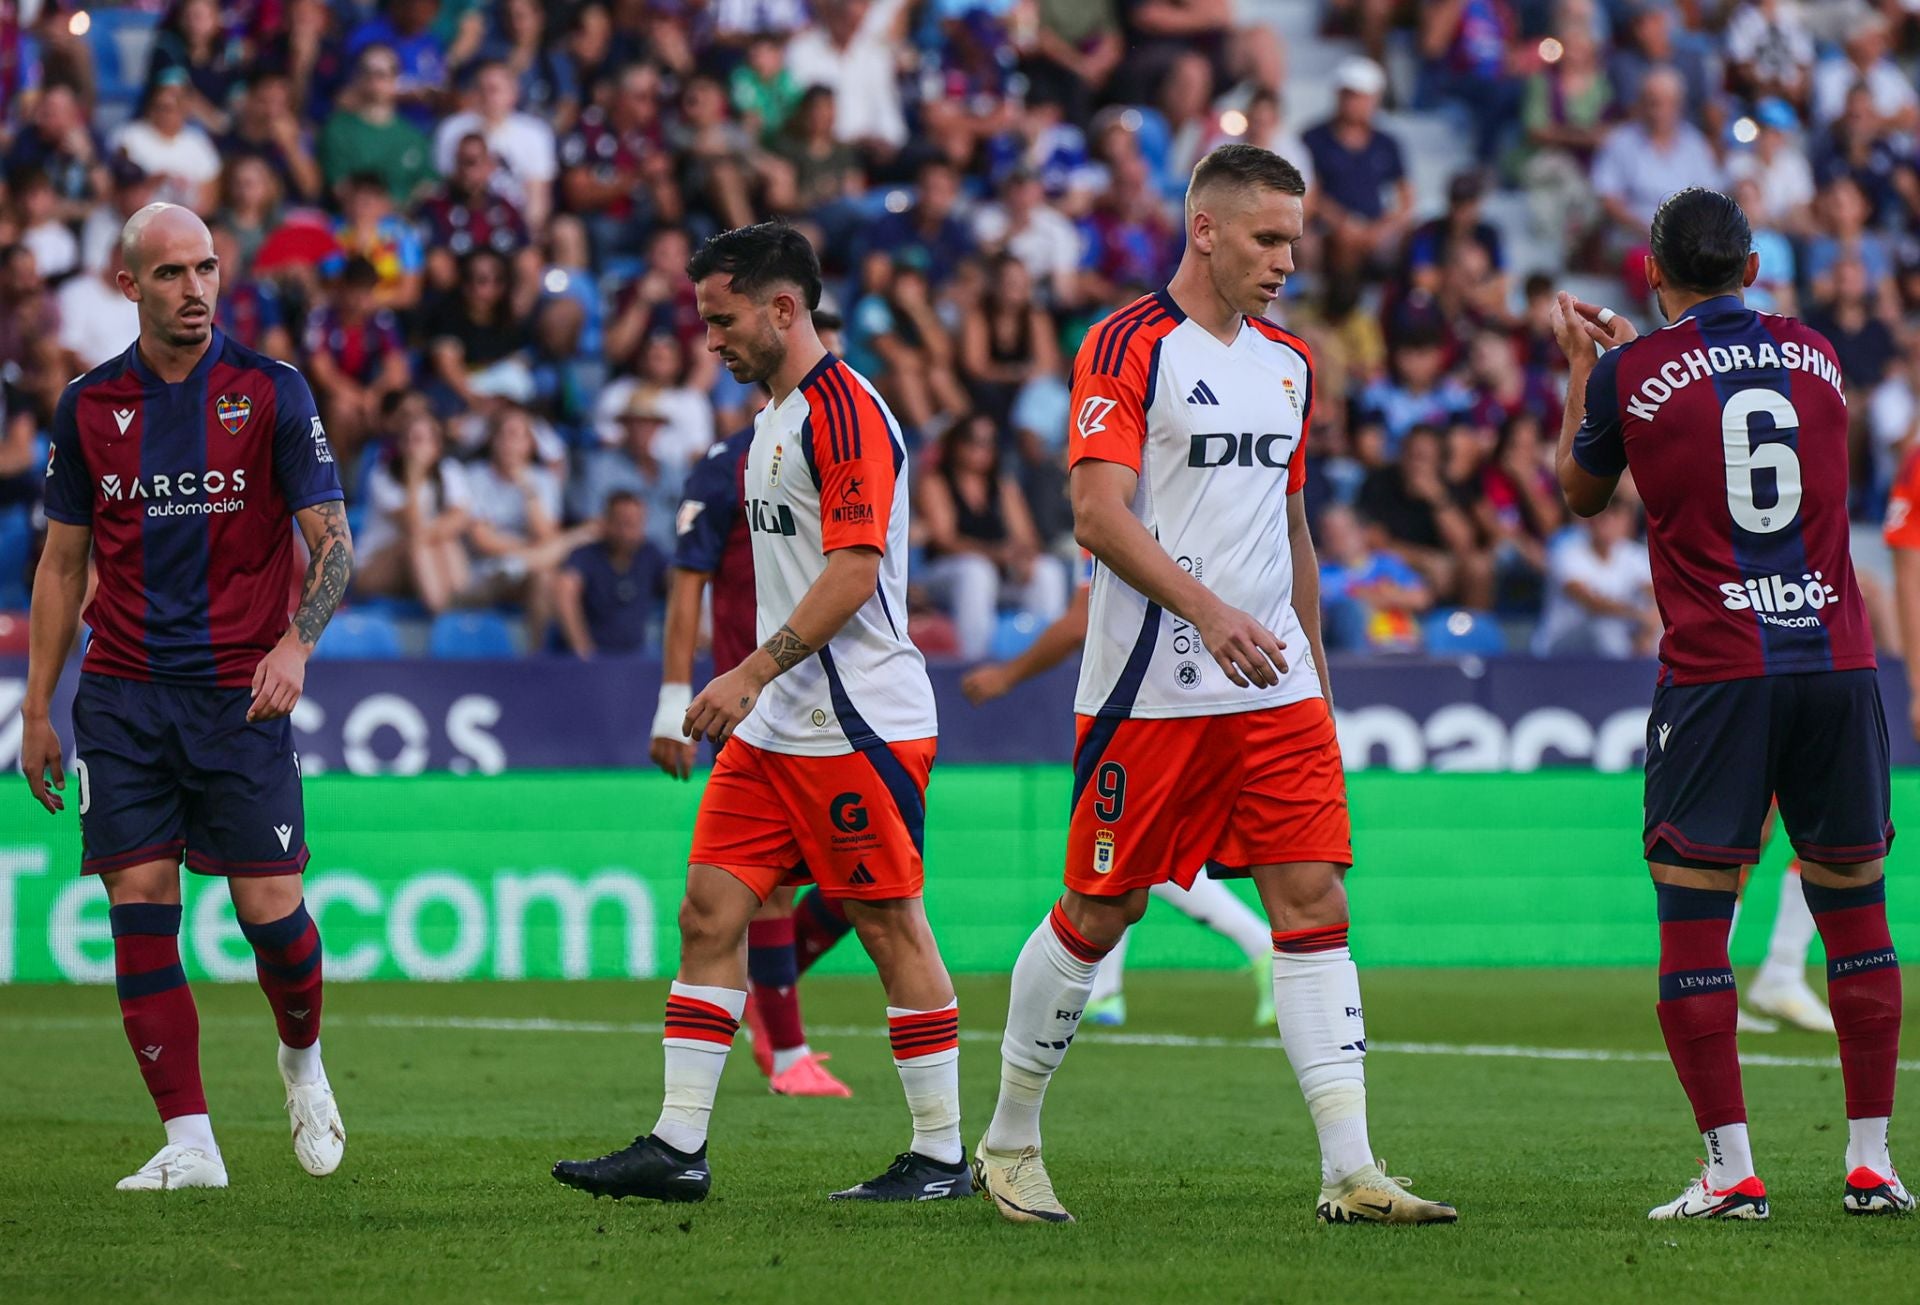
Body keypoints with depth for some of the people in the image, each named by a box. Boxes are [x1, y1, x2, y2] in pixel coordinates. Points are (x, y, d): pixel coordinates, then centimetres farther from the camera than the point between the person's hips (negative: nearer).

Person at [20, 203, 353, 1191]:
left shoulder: (271, 392, -1)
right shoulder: (88, 406, 6)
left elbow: (332, 540, -2)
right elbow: (62, 563, 13)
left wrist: (295, 643, -19)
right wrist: (37, 711, 11)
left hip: (240, 693, -2)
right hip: (123, 693, 2)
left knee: (269, 909, -5)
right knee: (140, 907, -5)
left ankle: (302, 1061, 26)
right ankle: (189, 1141, -2)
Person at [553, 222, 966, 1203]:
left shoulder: (845, 412, -14)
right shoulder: (773, 421, 17)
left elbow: (854, 571, -21)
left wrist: (752, 672, -23)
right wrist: (748, 688, 22)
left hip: (859, 723, -10)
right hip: (775, 727, 10)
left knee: (891, 927, -3)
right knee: (710, 909, 3)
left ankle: (942, 1155, 5)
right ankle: (677, 1148, 3)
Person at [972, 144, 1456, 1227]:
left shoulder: (1289, 364, 15)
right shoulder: (1128, 347, -7)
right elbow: (1099, 513, -17)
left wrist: (1316, 675, 20)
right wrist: (1208, 611, -28)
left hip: (1276, 692, 6)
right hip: (1151, 687, -6)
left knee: (1316, 907, -4)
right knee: (1099, 915, 2)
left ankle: (1351, 1173, -8)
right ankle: (1010, 1140, 20)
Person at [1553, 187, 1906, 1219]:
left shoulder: (1631, 373, -1)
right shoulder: (1815, 357, 10)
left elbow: (1581, 494, 16)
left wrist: (1580, 366, 29)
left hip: (1715, 674, -3)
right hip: (1837, 660, 3)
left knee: (1692, 927, 0)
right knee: (1856, 916, 10)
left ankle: (1732, 1172, -7)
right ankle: (1871, 1163, 9)